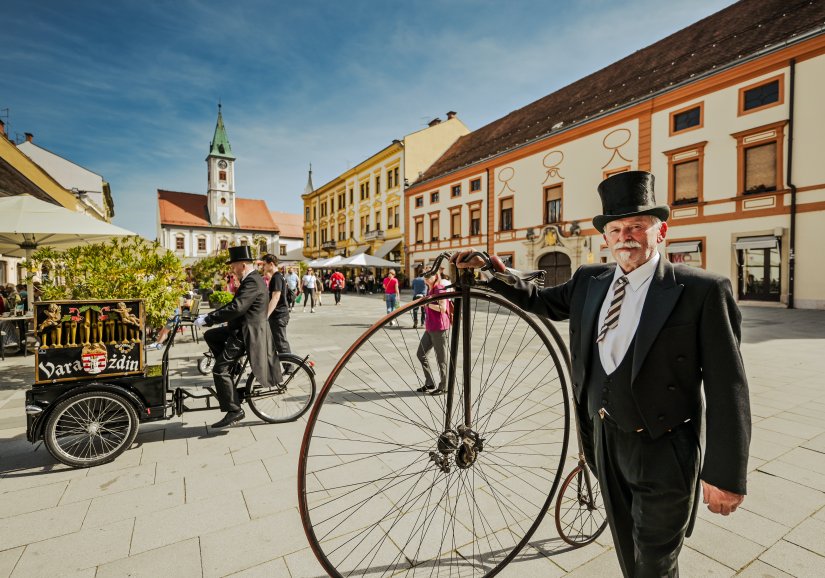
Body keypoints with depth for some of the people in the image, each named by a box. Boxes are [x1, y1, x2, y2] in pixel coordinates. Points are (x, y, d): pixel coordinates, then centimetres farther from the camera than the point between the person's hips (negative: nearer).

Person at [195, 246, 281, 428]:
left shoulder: (252, 281, -19)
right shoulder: (251, 279, 15)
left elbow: (236, 308, -27)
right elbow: (234, 304, 20)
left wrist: (207, 320, -21)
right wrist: (209, 316, 15)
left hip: (248, 332, -11)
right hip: (242, 328, 11)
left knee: (219, 370, -8)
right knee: (210, 336, 19)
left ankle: (234, 411, -1)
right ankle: (231, 371, 19)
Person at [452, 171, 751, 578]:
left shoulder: (702, 291, -16)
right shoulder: (589, 281, -1)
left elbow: (727, 388, -15)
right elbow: (542, 301, 13)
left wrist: (726, 475, -14)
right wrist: (498, 274, -2)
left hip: (662, 452, -4)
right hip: (605, 440, 5)